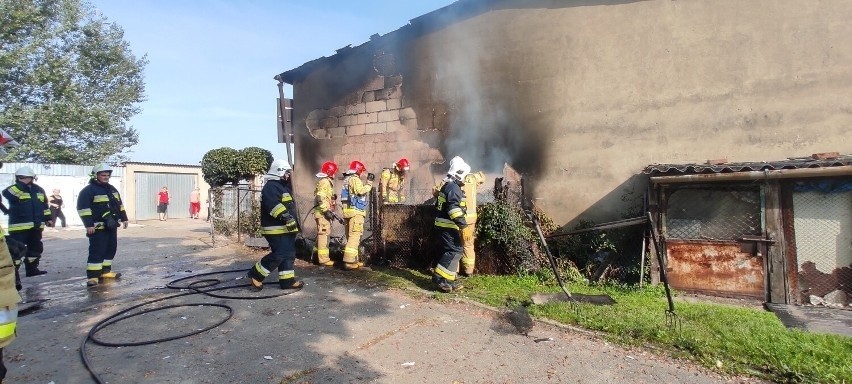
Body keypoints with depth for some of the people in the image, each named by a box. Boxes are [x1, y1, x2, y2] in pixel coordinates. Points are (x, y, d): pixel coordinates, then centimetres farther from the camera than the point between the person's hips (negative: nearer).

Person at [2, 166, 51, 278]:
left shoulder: (38, 189, 11)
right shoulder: (14, 189, -6)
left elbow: (44, 205, 18)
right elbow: (6, 193, -31)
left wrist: (48, 218, 16)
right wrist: (20, 185, -31)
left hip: (36, 226, 6)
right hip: (19, 226, -6)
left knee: (36, 248, 15)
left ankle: (31, 269, 27)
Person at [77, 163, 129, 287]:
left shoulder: (112, 189, 15)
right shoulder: (89, 190, -10)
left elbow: (119, 204, 23)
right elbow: (83, 208, -16)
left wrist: (124, 218, 20)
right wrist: (88, 224, -21)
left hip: (111, 226, 8)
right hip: (98, 227, -8)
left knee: (111, 249, 13)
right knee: (97, 251, -11)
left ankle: (105, 271, 24)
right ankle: (92, 276, -8)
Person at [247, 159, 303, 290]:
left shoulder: (282, 186, 20)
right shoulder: (271, 186, -14)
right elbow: (274, 205, -31)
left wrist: (293, 221, 32)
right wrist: (287, 217, -37)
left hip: (285, 228, 11)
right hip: (276, 229, -11)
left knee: (289, 255, 10)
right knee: (279, 255, -12)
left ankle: (288, 280, 15)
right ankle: (255, 275, 3)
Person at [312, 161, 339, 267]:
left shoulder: (325, 181, 20)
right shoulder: (325, 182, -13)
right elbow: (321, 198, -23)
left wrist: (332, 197, 12)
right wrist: (326, 211, -25)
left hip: (323, 212, 11)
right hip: (323, 212, -11)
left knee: (322, 234, 18)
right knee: (324, 234, -8)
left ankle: (317, 254, 28)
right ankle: (323, 259, -5)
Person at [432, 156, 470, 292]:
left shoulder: (447, 186, 18)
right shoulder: (454, 188, -15)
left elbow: (438, 205, 24)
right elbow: (454, 207, -27)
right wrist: (462, 222, -30)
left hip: (442, 225, 11)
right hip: (448, 226, -11)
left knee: (450, 251, 14)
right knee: (455, 250, -10)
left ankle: (449, 279, 19)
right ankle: (440, 277, -11)